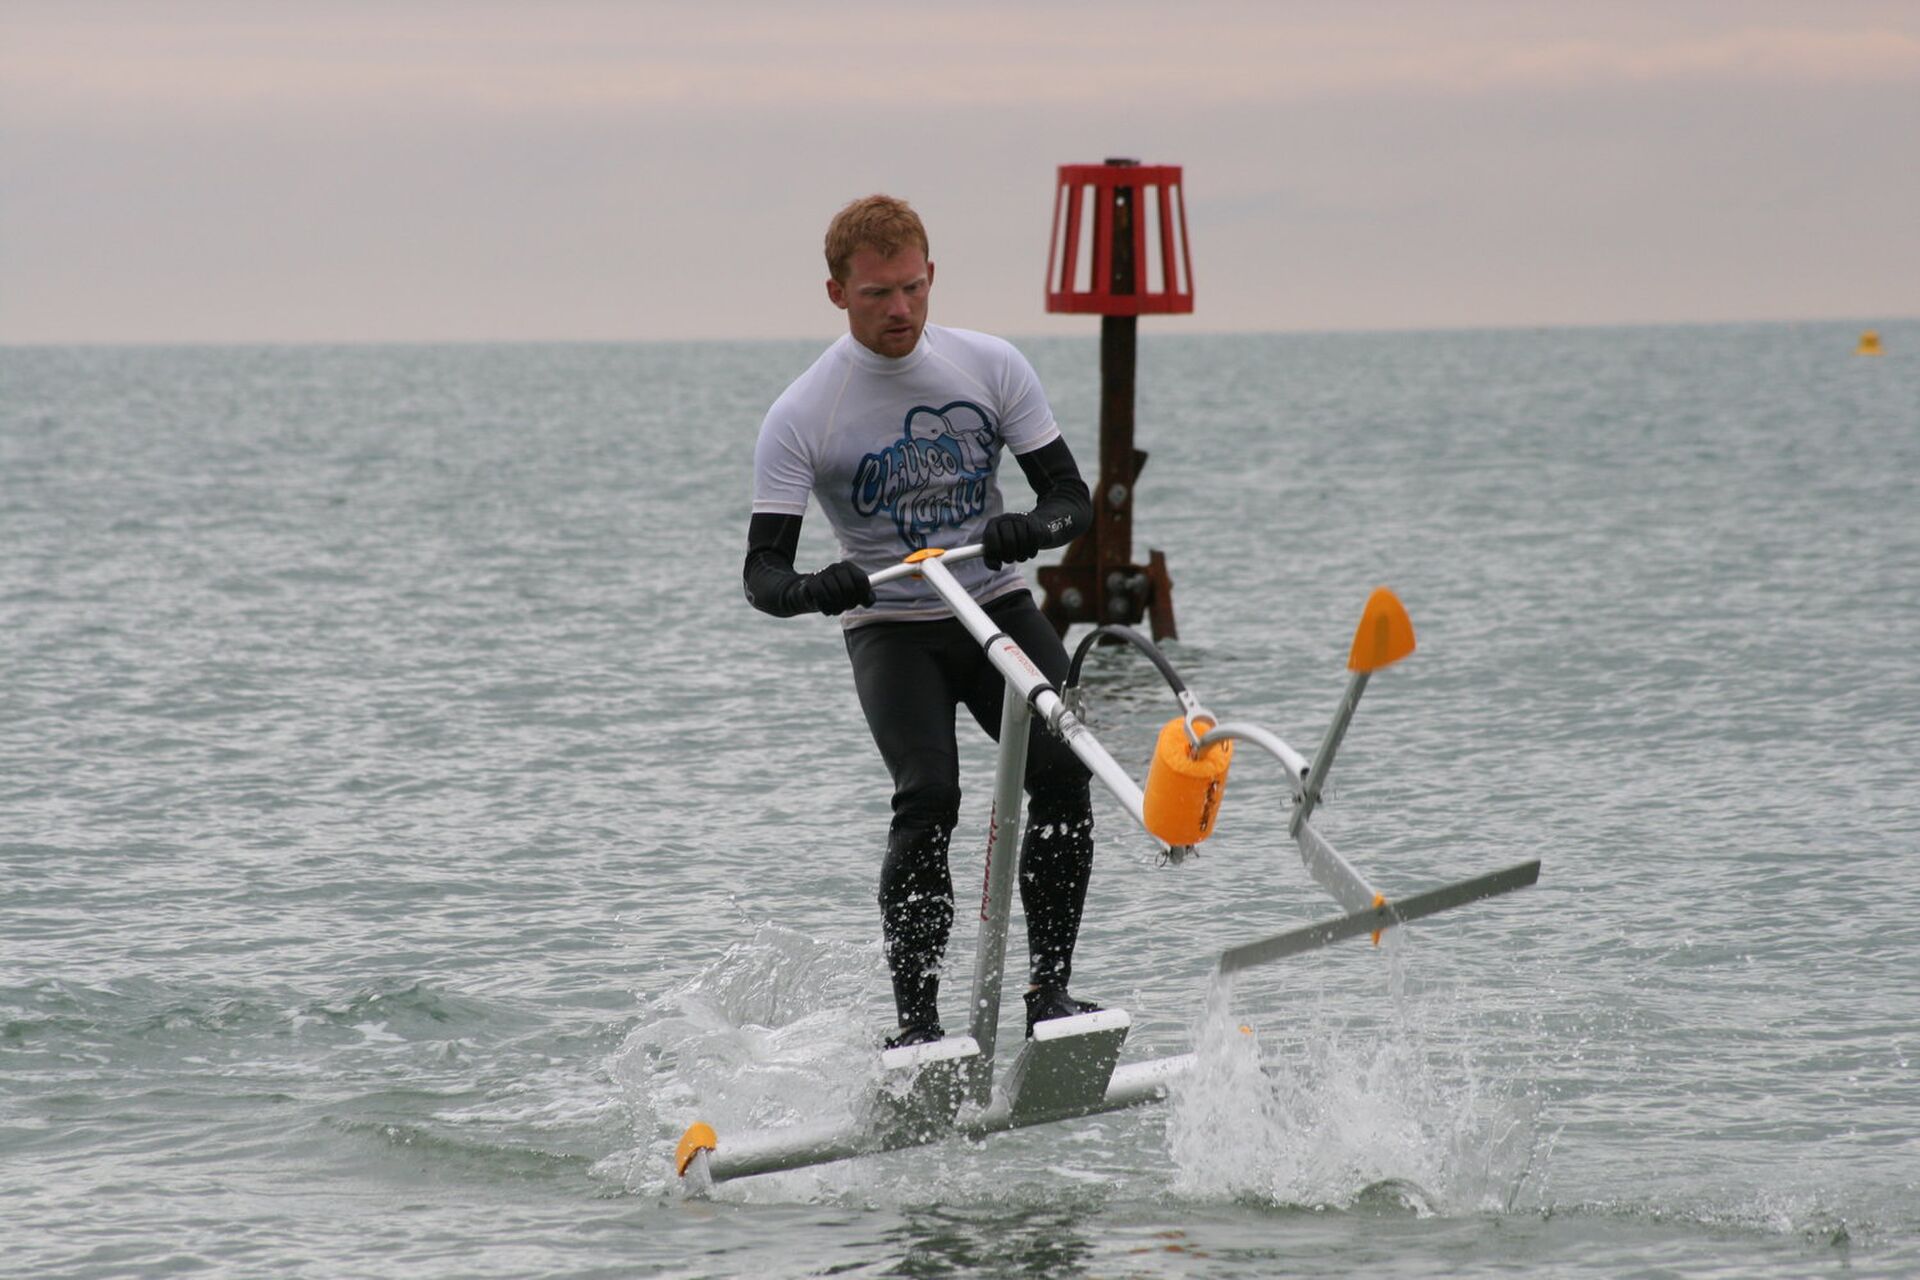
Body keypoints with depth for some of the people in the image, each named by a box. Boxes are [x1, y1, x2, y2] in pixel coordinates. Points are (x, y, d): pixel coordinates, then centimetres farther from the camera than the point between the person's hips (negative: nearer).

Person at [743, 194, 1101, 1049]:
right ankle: (914, 1021, -19)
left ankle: (1048, 986, -12)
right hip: (892, 630, -3)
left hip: (998, 608, 3)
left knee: (1062, 772, -20)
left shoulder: (992, 368, -4)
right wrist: (813, 589, -37)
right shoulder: (801, 418, -11)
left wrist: (1030, 530, -27)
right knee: (927, 801, -24)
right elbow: (762, 572, -14)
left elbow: (1071, 497, -3)